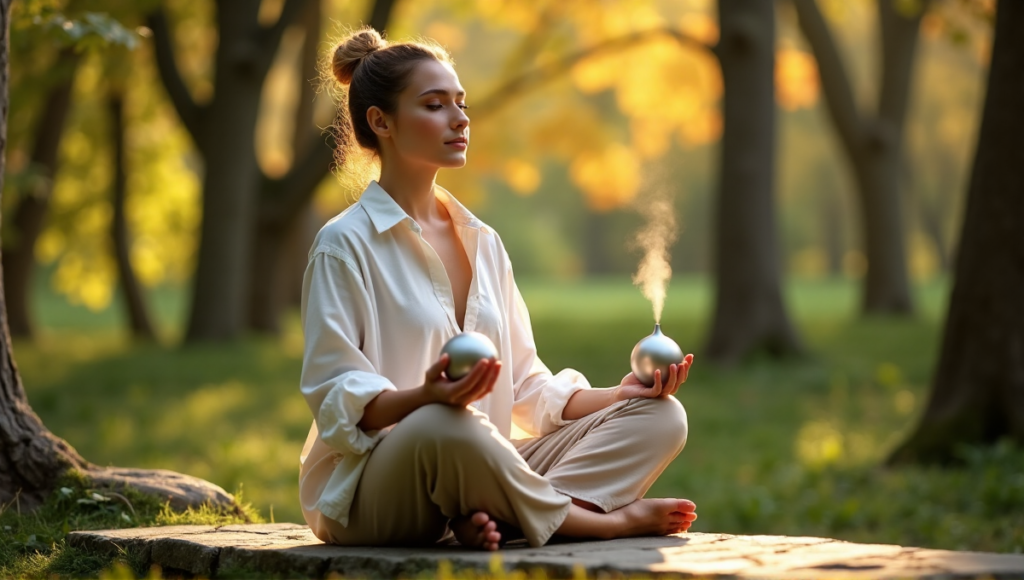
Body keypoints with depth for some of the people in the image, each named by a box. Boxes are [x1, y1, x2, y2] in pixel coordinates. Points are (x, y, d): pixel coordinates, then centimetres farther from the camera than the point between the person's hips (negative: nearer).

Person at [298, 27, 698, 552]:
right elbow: (337, 400, -12)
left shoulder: (483, 243, 16)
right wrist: (427, 396, -31)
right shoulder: (345, 244, -5)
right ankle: (604, 521, -20)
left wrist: (618, 394, -1)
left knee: (661, 416, -7)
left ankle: (494, 520, -29)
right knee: (447, 426, -42)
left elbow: (528, 387, 16)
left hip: (481, 466, 8)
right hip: (368, 496, -7)